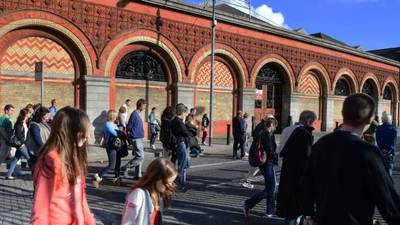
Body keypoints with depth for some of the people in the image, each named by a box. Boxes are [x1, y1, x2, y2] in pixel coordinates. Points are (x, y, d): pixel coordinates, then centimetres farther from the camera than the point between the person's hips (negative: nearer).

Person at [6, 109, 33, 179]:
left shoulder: (26, 123, 10)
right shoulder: (20, 123, -15)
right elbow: (18, 134, -19)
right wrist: (21, 143, -15)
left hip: (23, 143, 8)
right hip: (21, 144, -8)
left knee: (16, 159, 11)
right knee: (29, 158, -1)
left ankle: (9, 175, 17)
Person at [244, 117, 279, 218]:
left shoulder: (261, 133, 10)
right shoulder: (267, 135, -18)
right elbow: (270, 152, -22)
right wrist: (278, 157, -6)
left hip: (264, 163, 10)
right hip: (268, 164, -10)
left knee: (272, 187, 18)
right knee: (269, 190, -2)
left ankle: (271, 210, 27)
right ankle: (248, 204, -1)